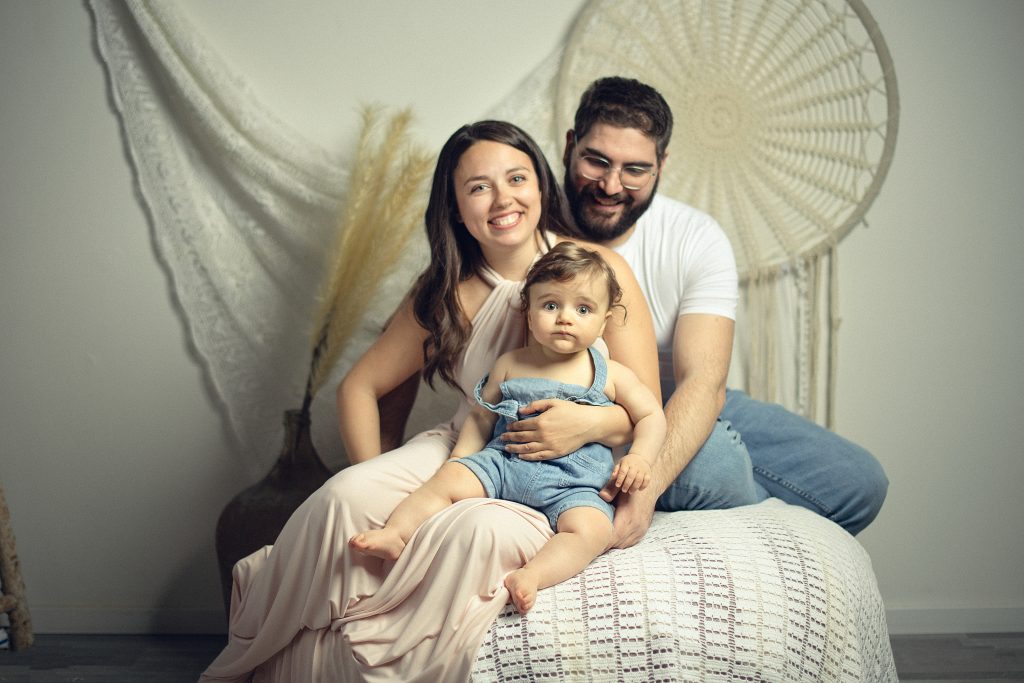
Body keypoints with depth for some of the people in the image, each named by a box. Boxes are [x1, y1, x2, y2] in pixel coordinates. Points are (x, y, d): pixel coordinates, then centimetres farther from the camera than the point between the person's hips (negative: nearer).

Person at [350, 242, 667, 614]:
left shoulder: (611, 375, 6)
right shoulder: (510, 365, 12)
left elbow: (651, 416, 9)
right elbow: (481, 417, 19)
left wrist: (639, 458, -9)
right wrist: (461, 455, 4)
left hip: (573, 484, -2)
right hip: (503, 463, 3)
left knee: (592, 528, -31)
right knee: (449, 478, -20)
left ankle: (531, 575, -46)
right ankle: (396, 534, -26)